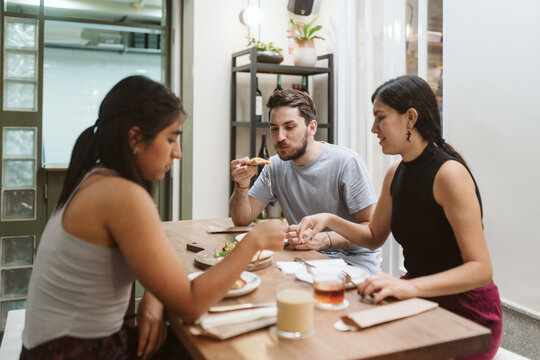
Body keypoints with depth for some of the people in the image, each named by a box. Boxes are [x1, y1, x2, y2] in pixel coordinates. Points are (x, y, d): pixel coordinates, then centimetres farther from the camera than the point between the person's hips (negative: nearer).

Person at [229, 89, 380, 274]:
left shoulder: (346, 162, -15)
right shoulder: (276, 165, 3)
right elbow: (242, 219, 8)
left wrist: (320, 240, -31)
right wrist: (242, 185, -12)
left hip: (354, 261, -6)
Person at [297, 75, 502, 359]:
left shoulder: (449, 173, -21)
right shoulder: (396, 173, 3)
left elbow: (480, 269, -26)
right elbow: (374, 237, 16)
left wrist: (409, 286, -39)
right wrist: (329, 220, 0)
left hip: (466, 310, -6)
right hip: (422, 302, 7)